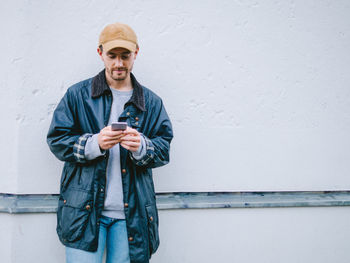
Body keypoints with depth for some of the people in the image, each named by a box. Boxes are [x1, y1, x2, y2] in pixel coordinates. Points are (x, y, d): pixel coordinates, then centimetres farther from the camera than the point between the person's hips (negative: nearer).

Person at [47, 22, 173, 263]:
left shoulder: (151, 102, 10)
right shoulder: (77, 95, 6)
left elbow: (164, 149, 5)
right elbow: (57, 140, 2)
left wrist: (141, 147, -17)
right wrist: (94, 143, -16)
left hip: (132, 213, 1)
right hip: (84, 209, -1)